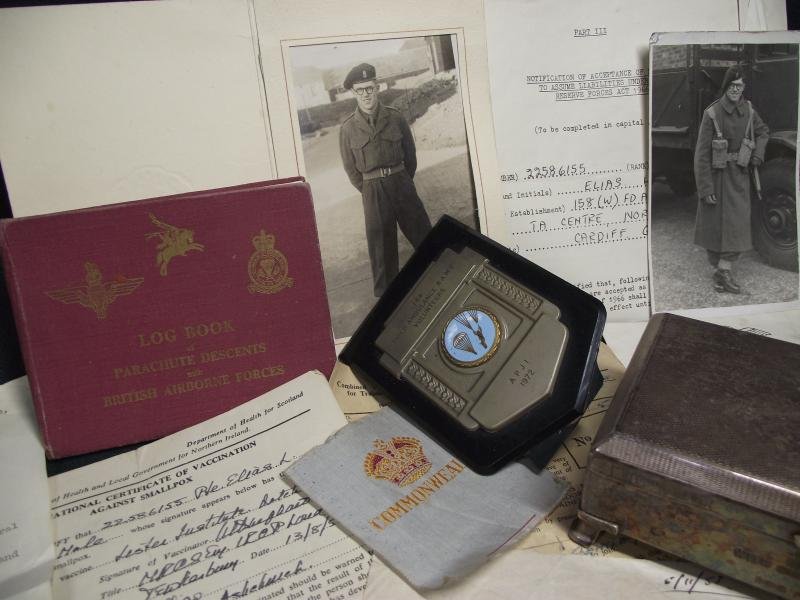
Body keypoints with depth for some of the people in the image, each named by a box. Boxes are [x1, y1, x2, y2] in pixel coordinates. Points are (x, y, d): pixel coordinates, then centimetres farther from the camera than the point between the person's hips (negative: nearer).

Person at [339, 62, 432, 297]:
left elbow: (410, 153, 8)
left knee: (421, 231, 8)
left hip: (401, 182, 1)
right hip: (372, 190, -1)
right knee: (380, 242, 4)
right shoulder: (348, 128, -4)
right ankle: (385, 293, 18)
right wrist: (369, 191, 6)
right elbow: (350, 168, 5)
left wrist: (403, 182, 9)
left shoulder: (395, 117, -1)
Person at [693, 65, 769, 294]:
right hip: (716, 176, -4)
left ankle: (723, 271, 10)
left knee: (738, 225, 0)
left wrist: (758, 154, 5)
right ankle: (718, 269, 15)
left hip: (739, 176, 4)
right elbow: (701, 153, -12)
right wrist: (705, 188, -15)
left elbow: (763, 132, 25)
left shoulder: (748, 111, 3)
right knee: (714, 224, 2)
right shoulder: (712, 113, -11)